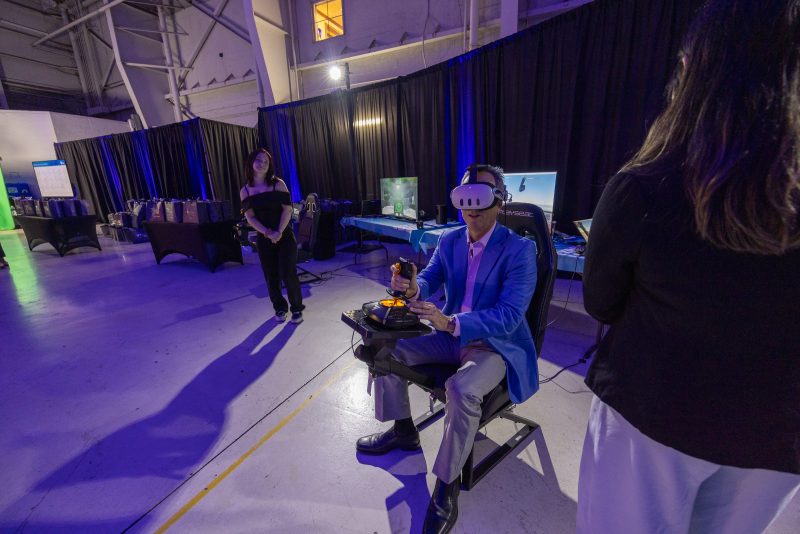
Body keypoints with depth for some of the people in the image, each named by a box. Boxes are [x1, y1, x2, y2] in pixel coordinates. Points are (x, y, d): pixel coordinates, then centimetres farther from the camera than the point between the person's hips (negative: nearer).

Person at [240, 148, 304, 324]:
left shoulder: (278, 184, -1)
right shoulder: (245, 190, 5)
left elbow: (287, 209, -7)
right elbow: (250, 217, -1)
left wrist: (279, 232, -17)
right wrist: (267, 233, -16)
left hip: (285, 236, -2)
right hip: (263, 239, 3)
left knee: (288, 273, -8)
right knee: (271, 276, 6)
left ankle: (297, 308, 11)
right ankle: (280, 308, 25)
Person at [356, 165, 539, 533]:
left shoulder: (519, 250, -17)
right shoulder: (449, 240, 0)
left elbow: (510, 316, -25)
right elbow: (428, 281, -3)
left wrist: (450, 322, -40)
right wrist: (413, 287, -29)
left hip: (497, 345, -5)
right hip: (452, 336, 6)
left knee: (462, 389, -34)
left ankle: (446, 489, -7)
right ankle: (403, 431, 20)